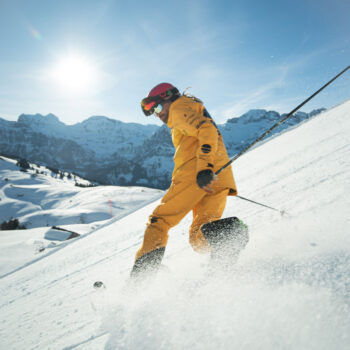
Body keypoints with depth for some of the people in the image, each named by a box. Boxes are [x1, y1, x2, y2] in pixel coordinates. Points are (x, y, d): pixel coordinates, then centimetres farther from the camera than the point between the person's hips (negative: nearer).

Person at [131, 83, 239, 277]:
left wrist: (204, 168, -23)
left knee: (160, 220, -2)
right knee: (200, 234, -1)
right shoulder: (195, 115, 37)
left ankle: (142, 273, -12)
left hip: (195, 173, -8)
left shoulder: (179, 109, 7)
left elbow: (207, 130, -12)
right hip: (221, 178, 9)